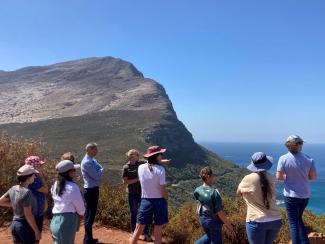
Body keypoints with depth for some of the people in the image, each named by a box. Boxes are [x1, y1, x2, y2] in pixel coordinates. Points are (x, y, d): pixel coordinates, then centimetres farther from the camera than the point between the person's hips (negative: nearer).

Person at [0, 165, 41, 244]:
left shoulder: (13, 189, -1)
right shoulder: (26, 192, -23)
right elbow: (28, 215, -21)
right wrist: (37, 231, -14)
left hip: (14, 224, 8)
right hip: (26, 225, -8)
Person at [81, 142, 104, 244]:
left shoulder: (93, 160, 11)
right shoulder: (86, 162, -19)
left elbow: (101, 169, 6)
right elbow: (97, 176, -21)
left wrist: (99, 172, -13)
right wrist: (100, 171, -3)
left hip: (94, 189, 9)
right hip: (90, 190, -9)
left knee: (92, 213, 17)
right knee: (89, 214, -1)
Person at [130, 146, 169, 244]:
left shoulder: (141, 168, -3)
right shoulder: (160, 169, -16)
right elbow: (163, 190, -15)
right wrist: (166, 199, 5)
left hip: (145, 201, 3)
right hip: (159, 201, -3)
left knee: (138, 229, 11)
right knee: (158, 230, 11)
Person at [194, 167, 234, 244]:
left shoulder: (197, 190, -12)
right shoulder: (214, 192, -28)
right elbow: (220, 212, -23)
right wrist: (228, 224, -11)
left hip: (202, 219, 6)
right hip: (214, 221, -5)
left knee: (209, 236, 31)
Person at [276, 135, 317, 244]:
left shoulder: (283, 159, -13)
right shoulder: (308, 159, -5)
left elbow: (279, 177, -14)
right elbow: (314, 176, -1)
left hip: (291, 195, -4)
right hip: (305, 195, 4)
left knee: (293, 224, 6)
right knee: (298, 219, 25)